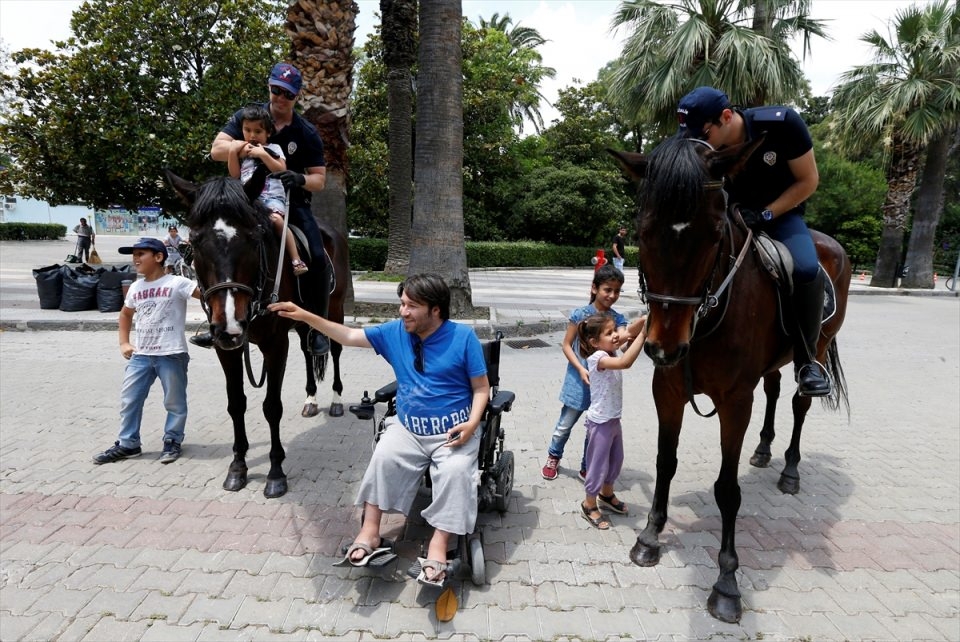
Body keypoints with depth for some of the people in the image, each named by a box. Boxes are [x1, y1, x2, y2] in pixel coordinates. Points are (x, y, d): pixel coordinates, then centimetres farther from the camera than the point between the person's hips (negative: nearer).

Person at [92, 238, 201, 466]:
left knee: (174, 402, 6)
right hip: (141, 355, 6)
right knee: (129, 400, 10)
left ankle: (172, 442, 23)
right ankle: (128, 444, 25)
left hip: (171, 355, -6)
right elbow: (126, 313, 26)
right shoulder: (135, 287, 10)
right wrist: (124, 342, 17)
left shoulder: (177, 283, -9)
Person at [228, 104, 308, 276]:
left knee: (276, 218, -32)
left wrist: (263, 155, -10)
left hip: (272, 196, -4)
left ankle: (296, 260, -34)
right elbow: (235, 175, 14)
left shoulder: (273, 148, 14)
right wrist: (233, 153, 3)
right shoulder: (241, 151, 22)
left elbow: (281, 170, -2)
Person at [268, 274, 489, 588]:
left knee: (455, 470, -30)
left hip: (453, 432, -3)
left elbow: (481, 388, -5)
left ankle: (438, 545, -23)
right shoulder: (395, 332, 2)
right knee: (384, 457, -24)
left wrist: (472, 424, -22)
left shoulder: (463, 337, -10)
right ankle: (370, 532, -16)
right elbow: (349, 336, 6)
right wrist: (305, 316, -2)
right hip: (408, 427, 3)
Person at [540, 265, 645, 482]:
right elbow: (566, 345, -7)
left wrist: (630, 332, -47)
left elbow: (620, 339, -24)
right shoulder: (580, 314, -10)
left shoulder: (617, 318, -4)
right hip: (579, 380, -2)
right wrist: (581, 369, -19)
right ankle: (553, 457, 37)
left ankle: (587, 468, 32)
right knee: (565, 424, 13)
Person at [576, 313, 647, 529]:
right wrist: (643, 334, -43)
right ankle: (589, 505, 25)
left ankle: (606, 494, 46)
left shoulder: (611, 352, 0)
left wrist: (639, 325, -9)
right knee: (599, 465, 6)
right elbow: (625, 363, -42)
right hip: (600, 423, -9)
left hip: (614, 420, 9)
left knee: (616, 461, 24)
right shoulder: (597, 358, -27)